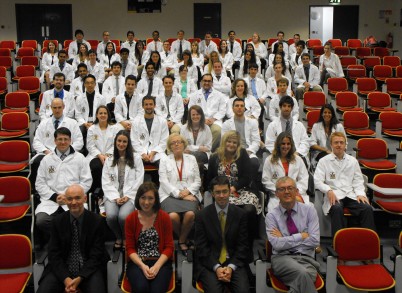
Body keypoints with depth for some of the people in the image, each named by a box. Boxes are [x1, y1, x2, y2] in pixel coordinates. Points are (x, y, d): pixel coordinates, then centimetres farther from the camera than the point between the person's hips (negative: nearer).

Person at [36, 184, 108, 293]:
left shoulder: (97, 221, -5)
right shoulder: (58, 221, 1)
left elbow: (96, 255, -6)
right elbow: (54, 254, 0)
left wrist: (79, 278, -16)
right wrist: (66, 279, -14)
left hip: (89, 268, -2)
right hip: (62, 269, 2)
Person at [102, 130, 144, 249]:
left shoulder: (136, 159, 9)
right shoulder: (109, 160, 15)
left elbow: (138, 181, 2)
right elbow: (106, 182, 6)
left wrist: (127, 196, -9)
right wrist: (116, 198, -8)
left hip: (130, 196, -2)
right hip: (113, 196, 2)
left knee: (123, 216, -31)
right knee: (111, 216, -29)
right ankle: (118, 238, 3)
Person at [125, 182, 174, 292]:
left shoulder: (164, 217, 0)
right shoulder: (130, 219, 1)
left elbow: (169, 247, 0)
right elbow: (130, 248, 2)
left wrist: (157, 266, -14)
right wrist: (143, 266, -14)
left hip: (160, 262, 0)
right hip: (137, 263, 0)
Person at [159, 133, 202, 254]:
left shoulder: (191, 159, 16)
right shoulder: (164, 160, 10)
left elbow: (197, 181, 12)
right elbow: (164, 182, -1)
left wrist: (188, 191, -7)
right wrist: (179, 194, -13)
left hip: (189, 194, 1)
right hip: (170, 195, -1)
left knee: (190, 214, -32)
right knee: (173, 216, -32)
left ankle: (182, 240, -4)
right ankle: (185, 240, -2)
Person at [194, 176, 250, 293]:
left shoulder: (240, 214, 4)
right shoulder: (202, 215, 1)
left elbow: (243, 245, 4)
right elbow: (201, 247, 0)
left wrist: (231, 267, -9)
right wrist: (216, 267, -12)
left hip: (234, 262, 1)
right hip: (209, 263, -1)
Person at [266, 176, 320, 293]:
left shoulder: (309, 210, 7)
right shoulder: (271, 216, 5)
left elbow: (315, 241, -4)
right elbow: (277, 244, -10)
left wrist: (286, 240, -3)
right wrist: (302, 236, -5)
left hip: (306, 259, 1)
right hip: (282, 258, -1)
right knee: (302, 273, -36)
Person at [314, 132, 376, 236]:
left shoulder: (353, 161, 18)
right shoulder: (324, 161, 8)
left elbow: (358, 181, 18)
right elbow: (317, 181, 1)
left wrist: (360, 193, -1)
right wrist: (329, 190, -17)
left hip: (351, 195, 3)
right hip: (334, 195, -3)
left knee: (367, 208, -25)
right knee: (337, 209, -36)